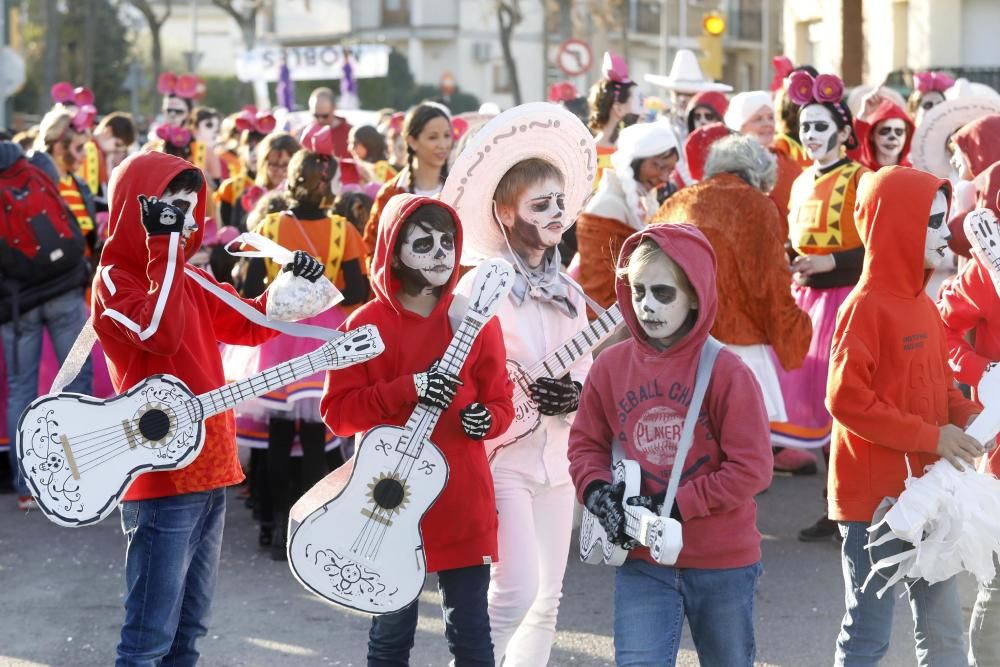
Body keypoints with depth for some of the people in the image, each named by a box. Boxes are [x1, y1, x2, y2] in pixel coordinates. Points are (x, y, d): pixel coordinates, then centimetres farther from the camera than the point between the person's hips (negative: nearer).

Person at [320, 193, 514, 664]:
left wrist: (486, 419, -14)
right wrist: (406, 390, -17)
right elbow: (337, 411, -5)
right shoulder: (367, 323, -1)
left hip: (463, 502, 1)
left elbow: (501, 401, 10)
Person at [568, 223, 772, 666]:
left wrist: (675, 507, -19)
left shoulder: (726, 372, -14)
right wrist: (599, 494, -12)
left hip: (723, 560, -2)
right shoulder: (610, 366, -3)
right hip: (641, 561, 2)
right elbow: (586, 444, 8)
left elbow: (751, 468, -16)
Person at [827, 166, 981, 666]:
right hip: (874, 499, -8)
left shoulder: (924, 305, 9)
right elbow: (846, 399, -21)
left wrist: (965, 416, -2)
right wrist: (931, 437, -20)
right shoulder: (866, 307, -15)